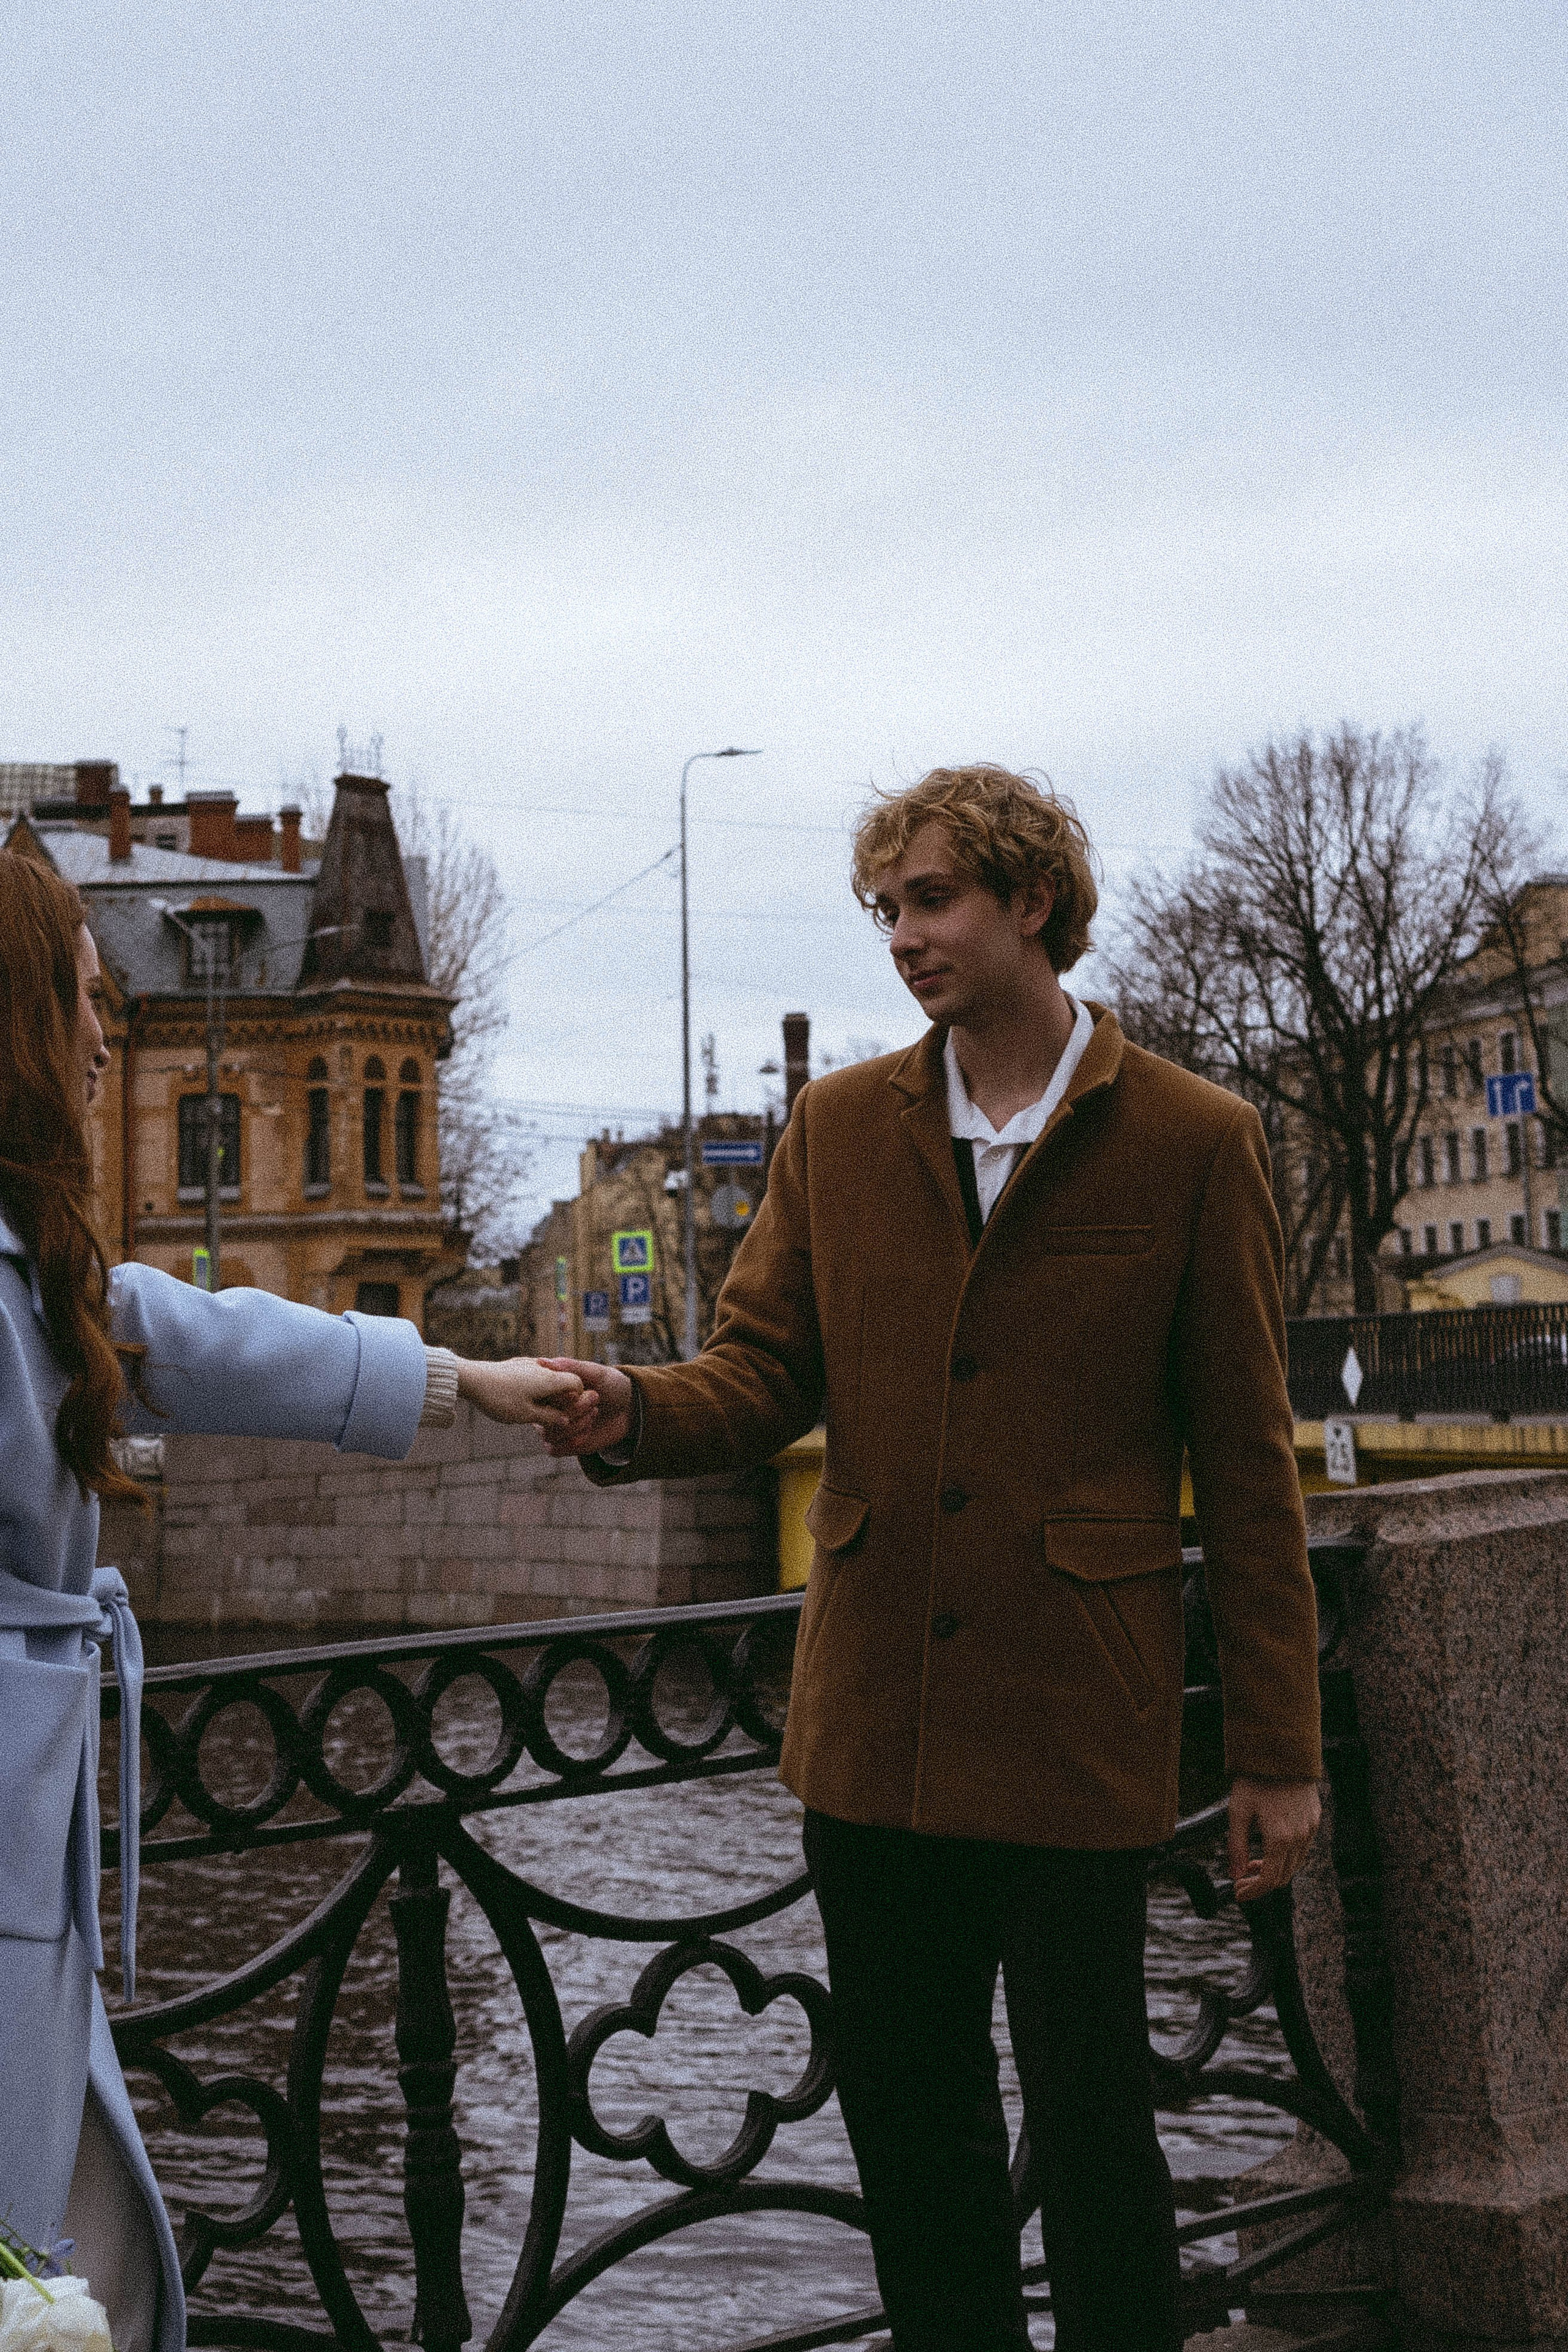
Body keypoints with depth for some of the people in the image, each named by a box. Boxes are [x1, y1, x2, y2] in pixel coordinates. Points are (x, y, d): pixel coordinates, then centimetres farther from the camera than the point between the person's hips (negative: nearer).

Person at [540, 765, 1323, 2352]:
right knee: (907, 2116, 13)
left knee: (1089, 2118, 4)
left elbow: (1245, 1466, -2)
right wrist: (637, 1415, -17)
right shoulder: (838, 1126, 8)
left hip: (1073, 1728, -4)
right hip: (875, 1722, 4)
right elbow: (765, 1372, 6)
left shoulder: (1194, 1142, -3)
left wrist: (1275, 1748, -3)